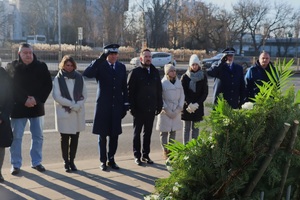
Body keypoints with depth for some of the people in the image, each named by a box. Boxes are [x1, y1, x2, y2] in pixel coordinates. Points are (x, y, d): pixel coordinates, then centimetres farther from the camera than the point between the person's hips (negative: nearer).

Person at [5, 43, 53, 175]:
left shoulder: (41, 66, 0)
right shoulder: (11, 67, -3)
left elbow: (48, 85, -1)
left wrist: (37, 99, -14)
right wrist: (24, 100, -17)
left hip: (37, 107, 2)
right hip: (18, 107, -2)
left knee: (38, 136, 10)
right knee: (16, 137, 4)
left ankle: (36, 162, 24)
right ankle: (15, 164, 16)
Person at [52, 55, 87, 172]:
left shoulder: (79, 78, 5)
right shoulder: (58, 79, -2)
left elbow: (84, 95, 5)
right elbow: (56, 96, -10)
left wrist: (78, 105, -12)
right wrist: (72, 104, -15)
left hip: (78, 113, 3)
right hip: (64, 113, -2)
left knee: (75, 138, 7)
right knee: (65, 138, 5)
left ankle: (72, 161, 18)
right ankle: (66, 162, 14)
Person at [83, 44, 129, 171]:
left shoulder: (121, 67, 8)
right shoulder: (100, 66, -5)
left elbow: (124, 87, 10)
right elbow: (87, 74, -25)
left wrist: (125, 104, 6)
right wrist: (100, 59, -30)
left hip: (117, 106, 3)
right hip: (103, 106, -3)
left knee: (115, 134, 8)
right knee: (102, 135, 5)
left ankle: (111, 159, 23)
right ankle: (103, 161, 18)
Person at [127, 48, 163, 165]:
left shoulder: (155, 72, 8)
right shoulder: (135, 72, -5)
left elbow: (159, 90, 11)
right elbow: (129, 91, -7)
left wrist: (159, 105, 5)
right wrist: (132, 107, -13)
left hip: (151, 109, 4)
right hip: (139, 109, -4)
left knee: (148, 133, 11)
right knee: (137, 133, 7)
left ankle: (145, 155, 22)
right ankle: (137, 156, 16)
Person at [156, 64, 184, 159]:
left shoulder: (178, 82, 7)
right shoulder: (163, 83, -8)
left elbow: (182, 95, 8)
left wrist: (179, 108, -3)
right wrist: (167, 111, -11)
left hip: (176, 111, 5)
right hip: (165, 112, -4)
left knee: (173, 131, 10)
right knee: (164, 132, 2)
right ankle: (165, 151, 11)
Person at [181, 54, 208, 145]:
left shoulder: (203, 77, 2)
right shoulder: (185, 77, -1)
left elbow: (205, 92, 0)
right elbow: (182, 92, -3)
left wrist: (197, 104, -10)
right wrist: (189, 104, -14)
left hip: (198, 106, 1)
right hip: (187, 106, -1)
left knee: (196, 128, 5)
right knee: (186, 128, 4)